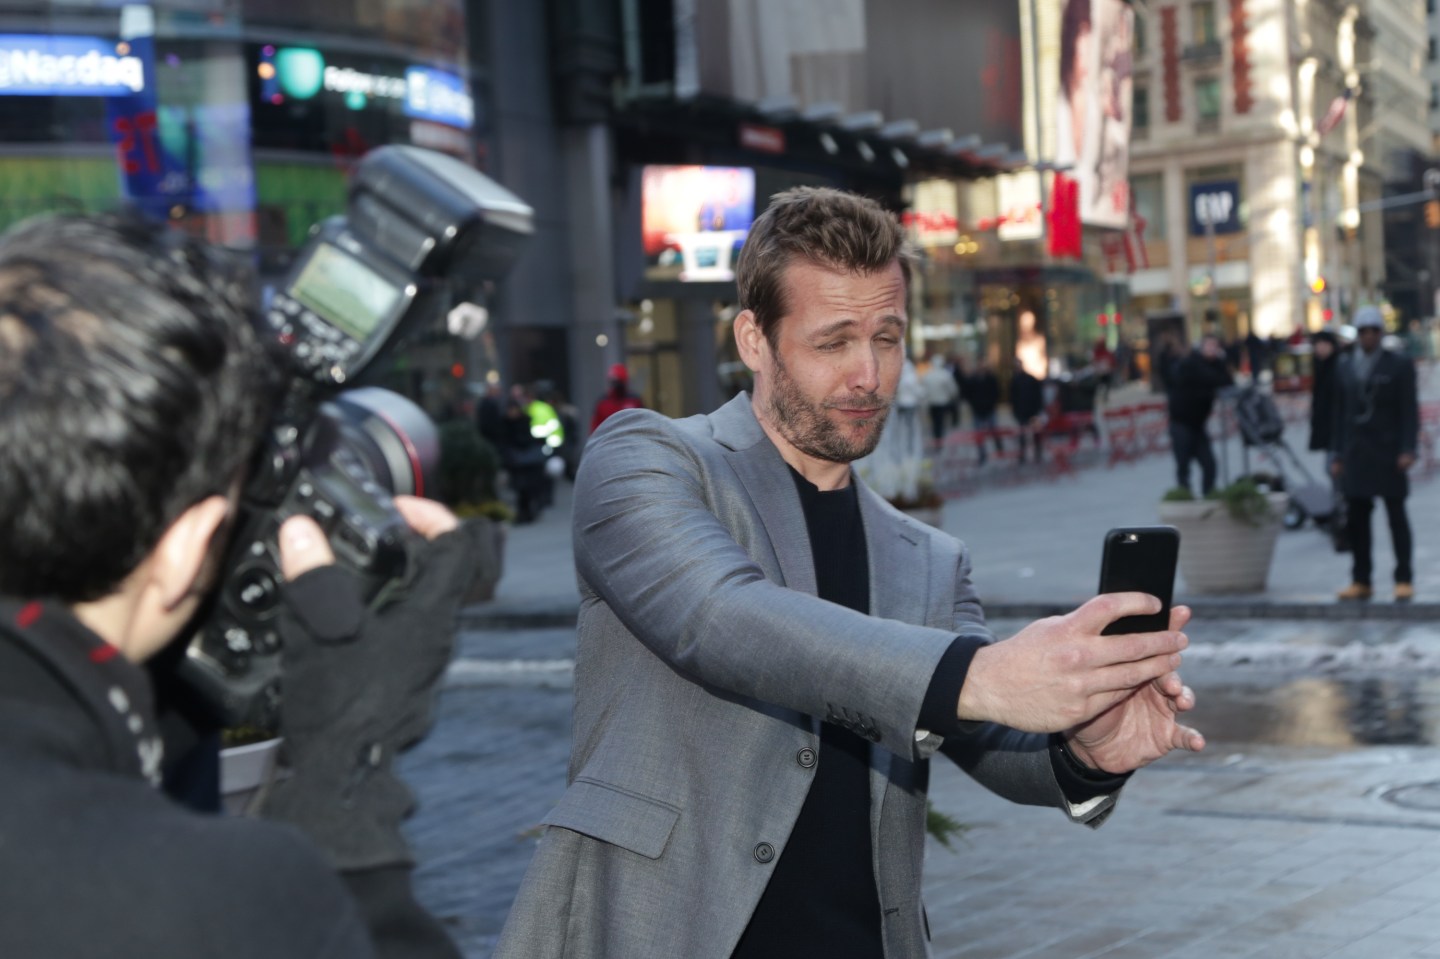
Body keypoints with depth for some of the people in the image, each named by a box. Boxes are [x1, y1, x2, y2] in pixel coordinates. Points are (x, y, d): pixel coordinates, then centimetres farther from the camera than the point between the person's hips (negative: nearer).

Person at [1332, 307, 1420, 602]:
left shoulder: (1400, 366, 0)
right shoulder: (1344, 368, 12)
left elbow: (1410, 411, -4)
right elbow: (1341, 413, 13)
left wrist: (1408, 450, -13)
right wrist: (1338, 454, 8)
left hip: (1388, 453, -4)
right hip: (1356, 453, 4)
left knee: (1396, 516, -1)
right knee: (1356, 519, 2)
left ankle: (1404, 580, 3)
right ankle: (1361, 582, 7)